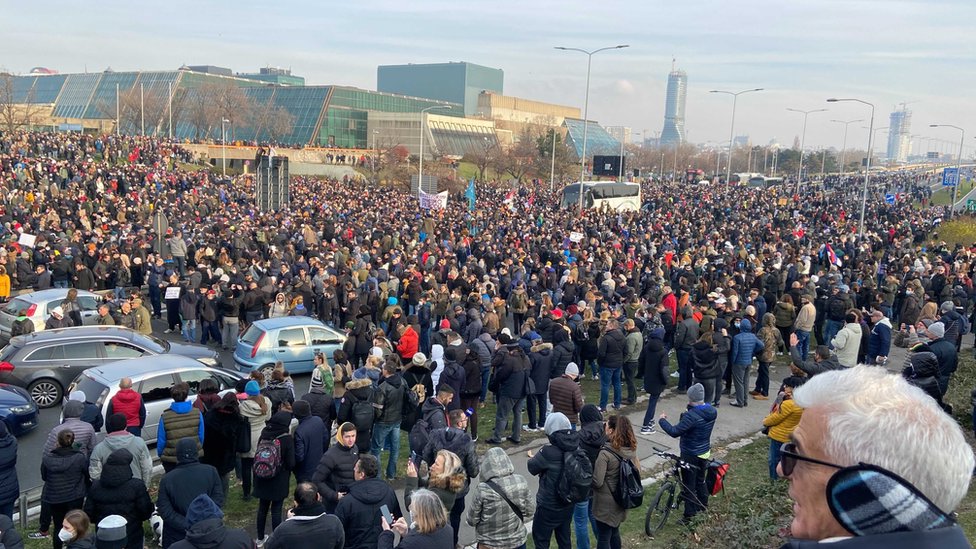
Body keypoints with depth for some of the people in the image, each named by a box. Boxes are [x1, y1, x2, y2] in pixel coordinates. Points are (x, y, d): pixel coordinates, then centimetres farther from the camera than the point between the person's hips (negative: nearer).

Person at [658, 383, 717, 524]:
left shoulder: (691, 416, -30)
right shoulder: (712, 412, -5)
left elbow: (674, 432, -30)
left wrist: (662, 420, -16)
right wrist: (691, 407, 4)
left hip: (690, 455, -7)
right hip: (705, 452, 7)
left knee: (688, 485, 5)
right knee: (700, 480, 26)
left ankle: (689, 515, 13)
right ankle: (703, 505, 42)